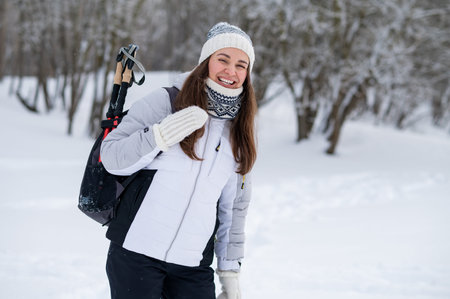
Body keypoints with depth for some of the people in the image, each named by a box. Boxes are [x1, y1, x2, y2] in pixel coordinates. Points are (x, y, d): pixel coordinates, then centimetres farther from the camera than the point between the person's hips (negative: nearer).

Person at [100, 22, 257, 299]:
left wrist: (230, 269, 16)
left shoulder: (239, 133, 13)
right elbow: (111, 157, -5)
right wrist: (161, 135, -19)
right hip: (136, 253, -3)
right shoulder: (165, 101, -1)